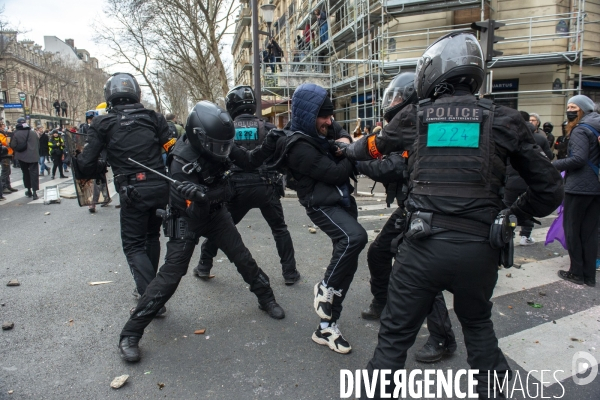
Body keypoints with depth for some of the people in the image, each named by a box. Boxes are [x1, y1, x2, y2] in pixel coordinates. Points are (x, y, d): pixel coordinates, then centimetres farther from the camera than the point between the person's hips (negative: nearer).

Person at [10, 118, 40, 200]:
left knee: (25, 173, 16)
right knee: (34, 173, -2)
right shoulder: (33, 133, -1)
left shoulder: (16, 133, -6)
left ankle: (29, 190, 23)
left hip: (22, 156, 1)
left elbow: (13, 145, -5)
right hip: (33, 156, -1)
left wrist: (18, 151, 15)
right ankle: (34, 192, -12)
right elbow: (38, 144, 4)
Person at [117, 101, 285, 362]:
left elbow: (250, 161, -8)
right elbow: (194, 211, -31)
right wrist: (206, 196, -53)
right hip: (188, 218, -5)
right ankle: (131, 333, 2)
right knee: (170, 276, -9)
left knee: (243, 258, 7)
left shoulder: (217, 145, -13)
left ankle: (266, 299, 30)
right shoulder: (181, 161, -28)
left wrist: (269, 145, -26)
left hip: (215, 212, 5)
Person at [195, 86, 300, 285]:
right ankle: (289, 272, 14)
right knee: (279, 229, 14)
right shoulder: (267, 128, 1)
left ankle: (204, 267, 28)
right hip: (265, 186, 0)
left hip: (237, 188, 1)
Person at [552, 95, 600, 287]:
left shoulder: (580, 130, -11)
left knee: (572, 230, 3)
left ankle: (577, 273, 10)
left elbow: (579, 158, -21)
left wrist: (553, 166, -15)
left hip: (578, 187, -8)